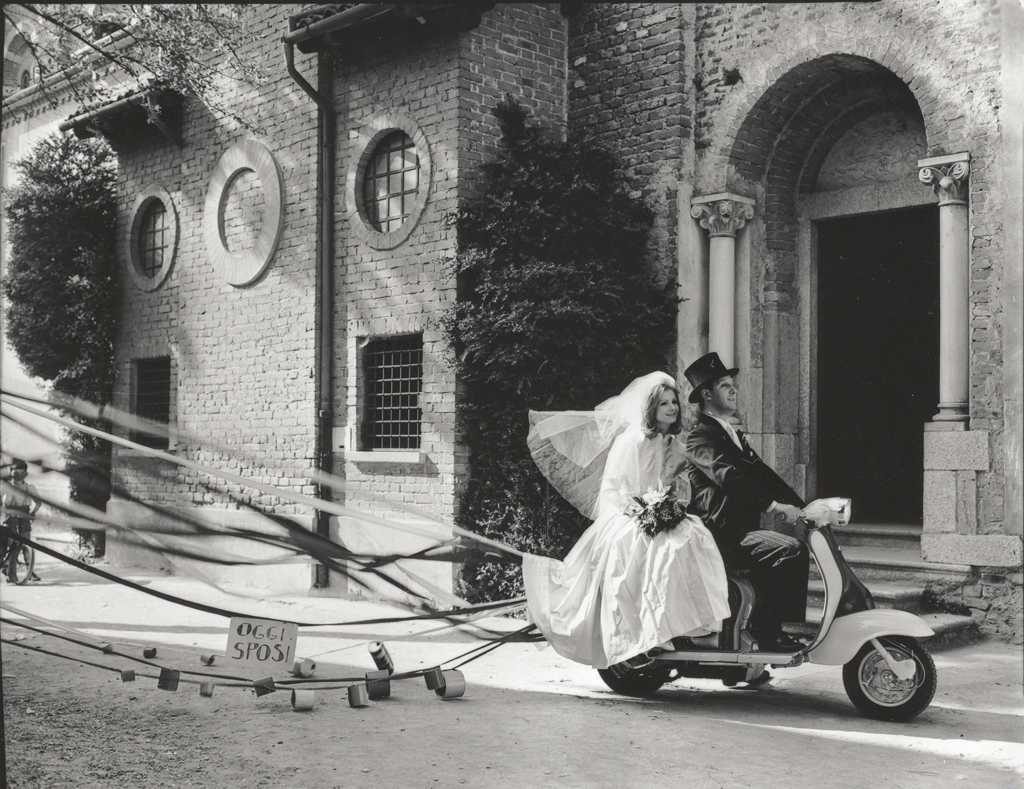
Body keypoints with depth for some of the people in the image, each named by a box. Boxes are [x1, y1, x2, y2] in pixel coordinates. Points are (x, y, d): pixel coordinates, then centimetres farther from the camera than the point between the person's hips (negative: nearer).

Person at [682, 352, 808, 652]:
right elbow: (729, 477, -23)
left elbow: (763, 474, 15)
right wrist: (775, 505, -31)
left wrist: (801, 506, 2)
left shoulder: (734, 435, 22)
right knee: (790, 549, -23)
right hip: (722, 534, -9)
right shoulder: (700, 437, -8)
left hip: (743, 528, 9)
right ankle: (766, 630, -16)